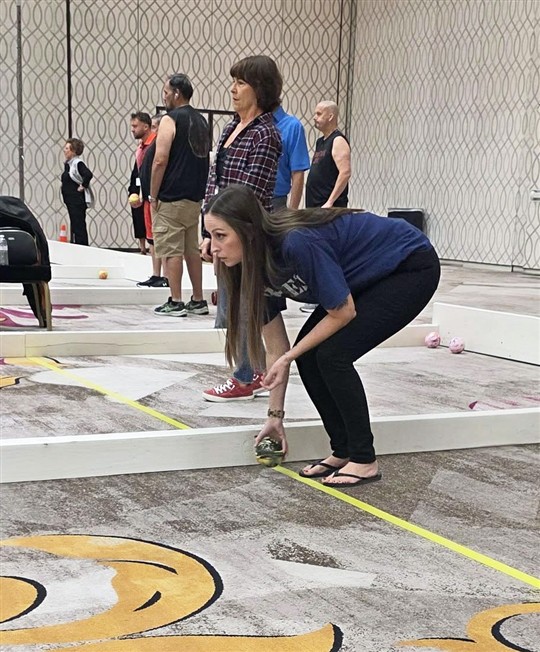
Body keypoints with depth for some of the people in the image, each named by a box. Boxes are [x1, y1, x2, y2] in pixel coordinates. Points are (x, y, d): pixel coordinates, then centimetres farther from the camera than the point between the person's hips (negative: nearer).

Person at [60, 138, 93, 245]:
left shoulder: (78, 163, -14)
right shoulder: (68, 164, 13)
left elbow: (88, 175, -29)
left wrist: (83, 186, -18)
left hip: (78, 201, -9)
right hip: (71, 200, 10)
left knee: (79, 227, -8)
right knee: (74, 226, 12)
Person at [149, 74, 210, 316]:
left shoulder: (170, 120, -10)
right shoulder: (201, 121, 14)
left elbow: (160, 160, -17)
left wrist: (153, 195, -10)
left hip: (171, 198, -8)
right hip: (195, 197, 8)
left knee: (171, 251, -3)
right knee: (192, 249, 13)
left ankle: (175, 302, -2)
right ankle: (198, 301, 15)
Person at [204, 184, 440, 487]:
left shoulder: (298, 243, -34)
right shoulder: (257, 268, -8)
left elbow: (343, 313, -22)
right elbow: (276, 349, 0)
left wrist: (289, 357, -14)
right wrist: (276, 415, 3)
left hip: (412, 266, -8)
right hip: (373, 277, 8)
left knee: (332, 354, -17)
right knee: (309, 355, -2)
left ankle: (365, 461, -5)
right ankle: (343, 451, 11)